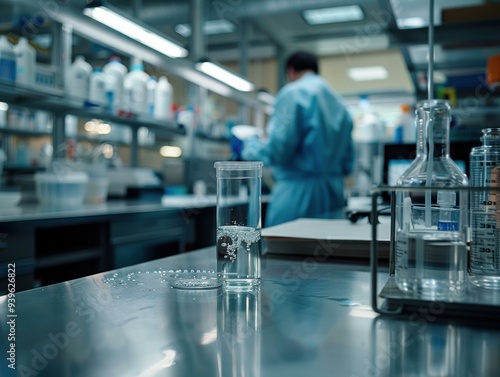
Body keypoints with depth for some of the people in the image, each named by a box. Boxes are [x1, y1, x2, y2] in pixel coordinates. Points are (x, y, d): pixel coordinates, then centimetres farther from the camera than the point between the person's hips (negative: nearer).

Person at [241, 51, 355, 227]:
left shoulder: (293, 93, -6)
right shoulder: (339, 103, 14)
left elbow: (277, 150, -14)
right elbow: (348, 163, 17)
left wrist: (250, 146, 5)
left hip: (298, 195, -7)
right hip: (333, 199, 7)